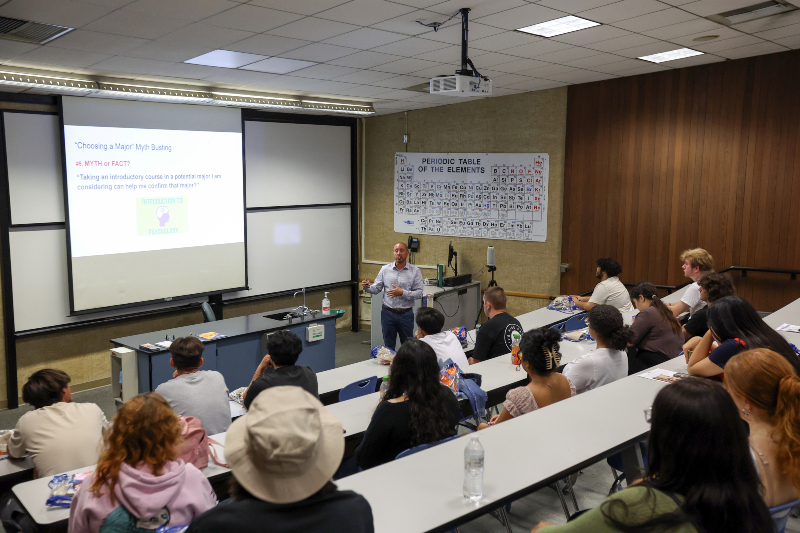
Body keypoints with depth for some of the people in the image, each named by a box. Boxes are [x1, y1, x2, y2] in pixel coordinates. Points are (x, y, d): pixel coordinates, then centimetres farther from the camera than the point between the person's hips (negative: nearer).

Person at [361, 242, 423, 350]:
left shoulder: (415, 271, -3)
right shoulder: (385, 269, 3)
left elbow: (419, 293, -9)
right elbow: (376, 288, 2)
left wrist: (402, 293, -22)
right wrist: (367, 287, -19)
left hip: (406, 314, -1)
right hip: (388, 313, 1)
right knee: (388, 346, 11)